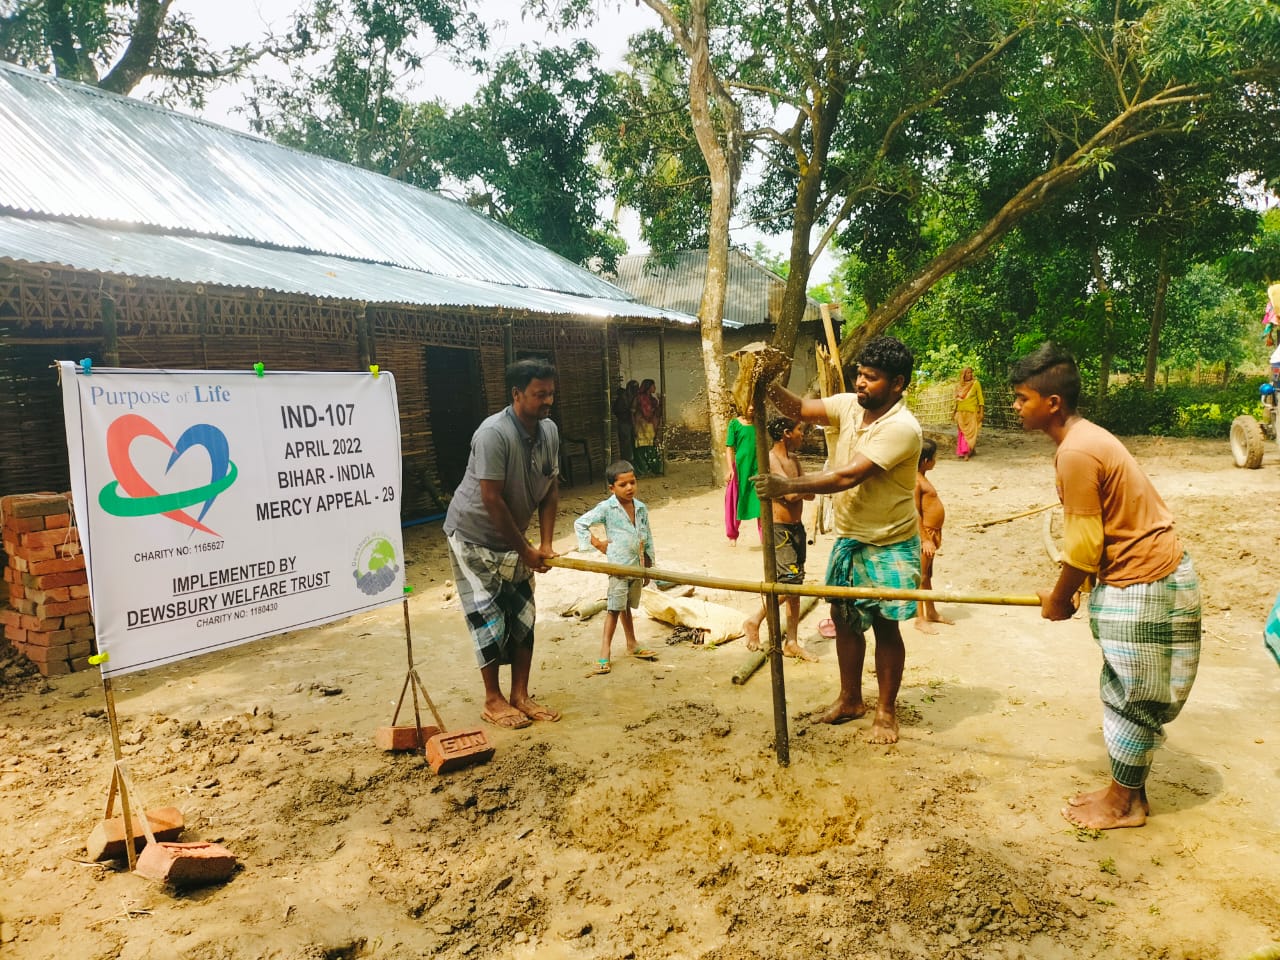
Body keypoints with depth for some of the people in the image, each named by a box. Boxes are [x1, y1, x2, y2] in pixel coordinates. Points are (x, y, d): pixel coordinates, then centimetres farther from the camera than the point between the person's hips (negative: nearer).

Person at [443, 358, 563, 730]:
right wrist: (525, 550, -20)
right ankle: (493, 700, 11)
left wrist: (545, 544, -9)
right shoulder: (494, 434, -29)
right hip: (473, 535, -7)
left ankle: (520, 695, 16)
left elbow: (550, 490, -1)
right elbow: (492, 499, -28)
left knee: (523, 614, 6)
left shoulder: (549, 430, -7)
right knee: (488, 616, -3)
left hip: (512, 537, 7)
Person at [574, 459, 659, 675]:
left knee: (627, 607, 18)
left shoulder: (641, 508, 3)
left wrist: (648, 565, 12)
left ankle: (632, 645, 29)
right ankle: (604, 653, 3)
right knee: (615, 609, -3)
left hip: (637, 567, 5)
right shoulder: (606, 508, -12)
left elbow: (648, 539, 11)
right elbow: (580, 523, -8)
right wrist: (597, 543, -8)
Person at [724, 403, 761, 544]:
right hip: (740, 467, -2)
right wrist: (731, 469, -10)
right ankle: (732, 536, 20)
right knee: (736, 502, 5)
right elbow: (729, 448, -3)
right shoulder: (735, 423, -1)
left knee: (760, 502, 0)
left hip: (757, 468, 2)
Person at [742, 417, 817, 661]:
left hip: (796, 527, 9)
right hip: (779, 529, -9)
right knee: (789, 579, -15)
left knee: (796, 585, 10)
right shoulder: (771, 459, -15)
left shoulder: (794, 459, 14)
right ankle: (754, 621, 2)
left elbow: (809, 494, 9)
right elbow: (790, 494, -25)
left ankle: (792, 643, 17)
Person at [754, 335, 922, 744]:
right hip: (848, 538, 7)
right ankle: (850, 700, 32)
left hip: (888, 546, -7)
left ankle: (886, 711, 22)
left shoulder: (902, 428, -25)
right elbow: (800, 409, -5)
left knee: (885, 627, 5)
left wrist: (788, 486, -35)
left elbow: (847, 476, -32)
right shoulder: (849, 405, -2)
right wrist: (769, 386, -25)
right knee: (844, 619, 15)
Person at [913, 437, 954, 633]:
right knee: (921, 577, -2)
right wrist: (925, 540, -21)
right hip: (924, 534, -10)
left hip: (932, 533, 10)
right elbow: (916, 513, -21)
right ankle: (920, 619, 5)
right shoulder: (915, 481, -19)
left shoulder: (922, 477, 11)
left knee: (928, 574, 19)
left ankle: (931, 612, 32)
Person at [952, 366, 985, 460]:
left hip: (972, 412, -3)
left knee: (970, 432, -4)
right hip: (961, 412, 3)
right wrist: (953, 412, 14)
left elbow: (980, 398, -1)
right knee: (961, 432, 1)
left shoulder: (976, 383, 0)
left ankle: (967, 452, -3)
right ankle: (962, 451, 6)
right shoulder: (958, 385, 9)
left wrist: (981, 411, -7)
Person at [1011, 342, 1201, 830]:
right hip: (1141, 572, 10)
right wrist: (1071, 592, 14)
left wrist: (1058, 600, -5)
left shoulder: (1076, 452, -23)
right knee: (1128, 694, 18)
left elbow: (1083, 545, -19)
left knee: (1131, 697, 5)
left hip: (1144, 582, -10)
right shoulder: (1085, 437, 8)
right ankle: (1126, 791, 30)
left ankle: (1123, 803, 21)